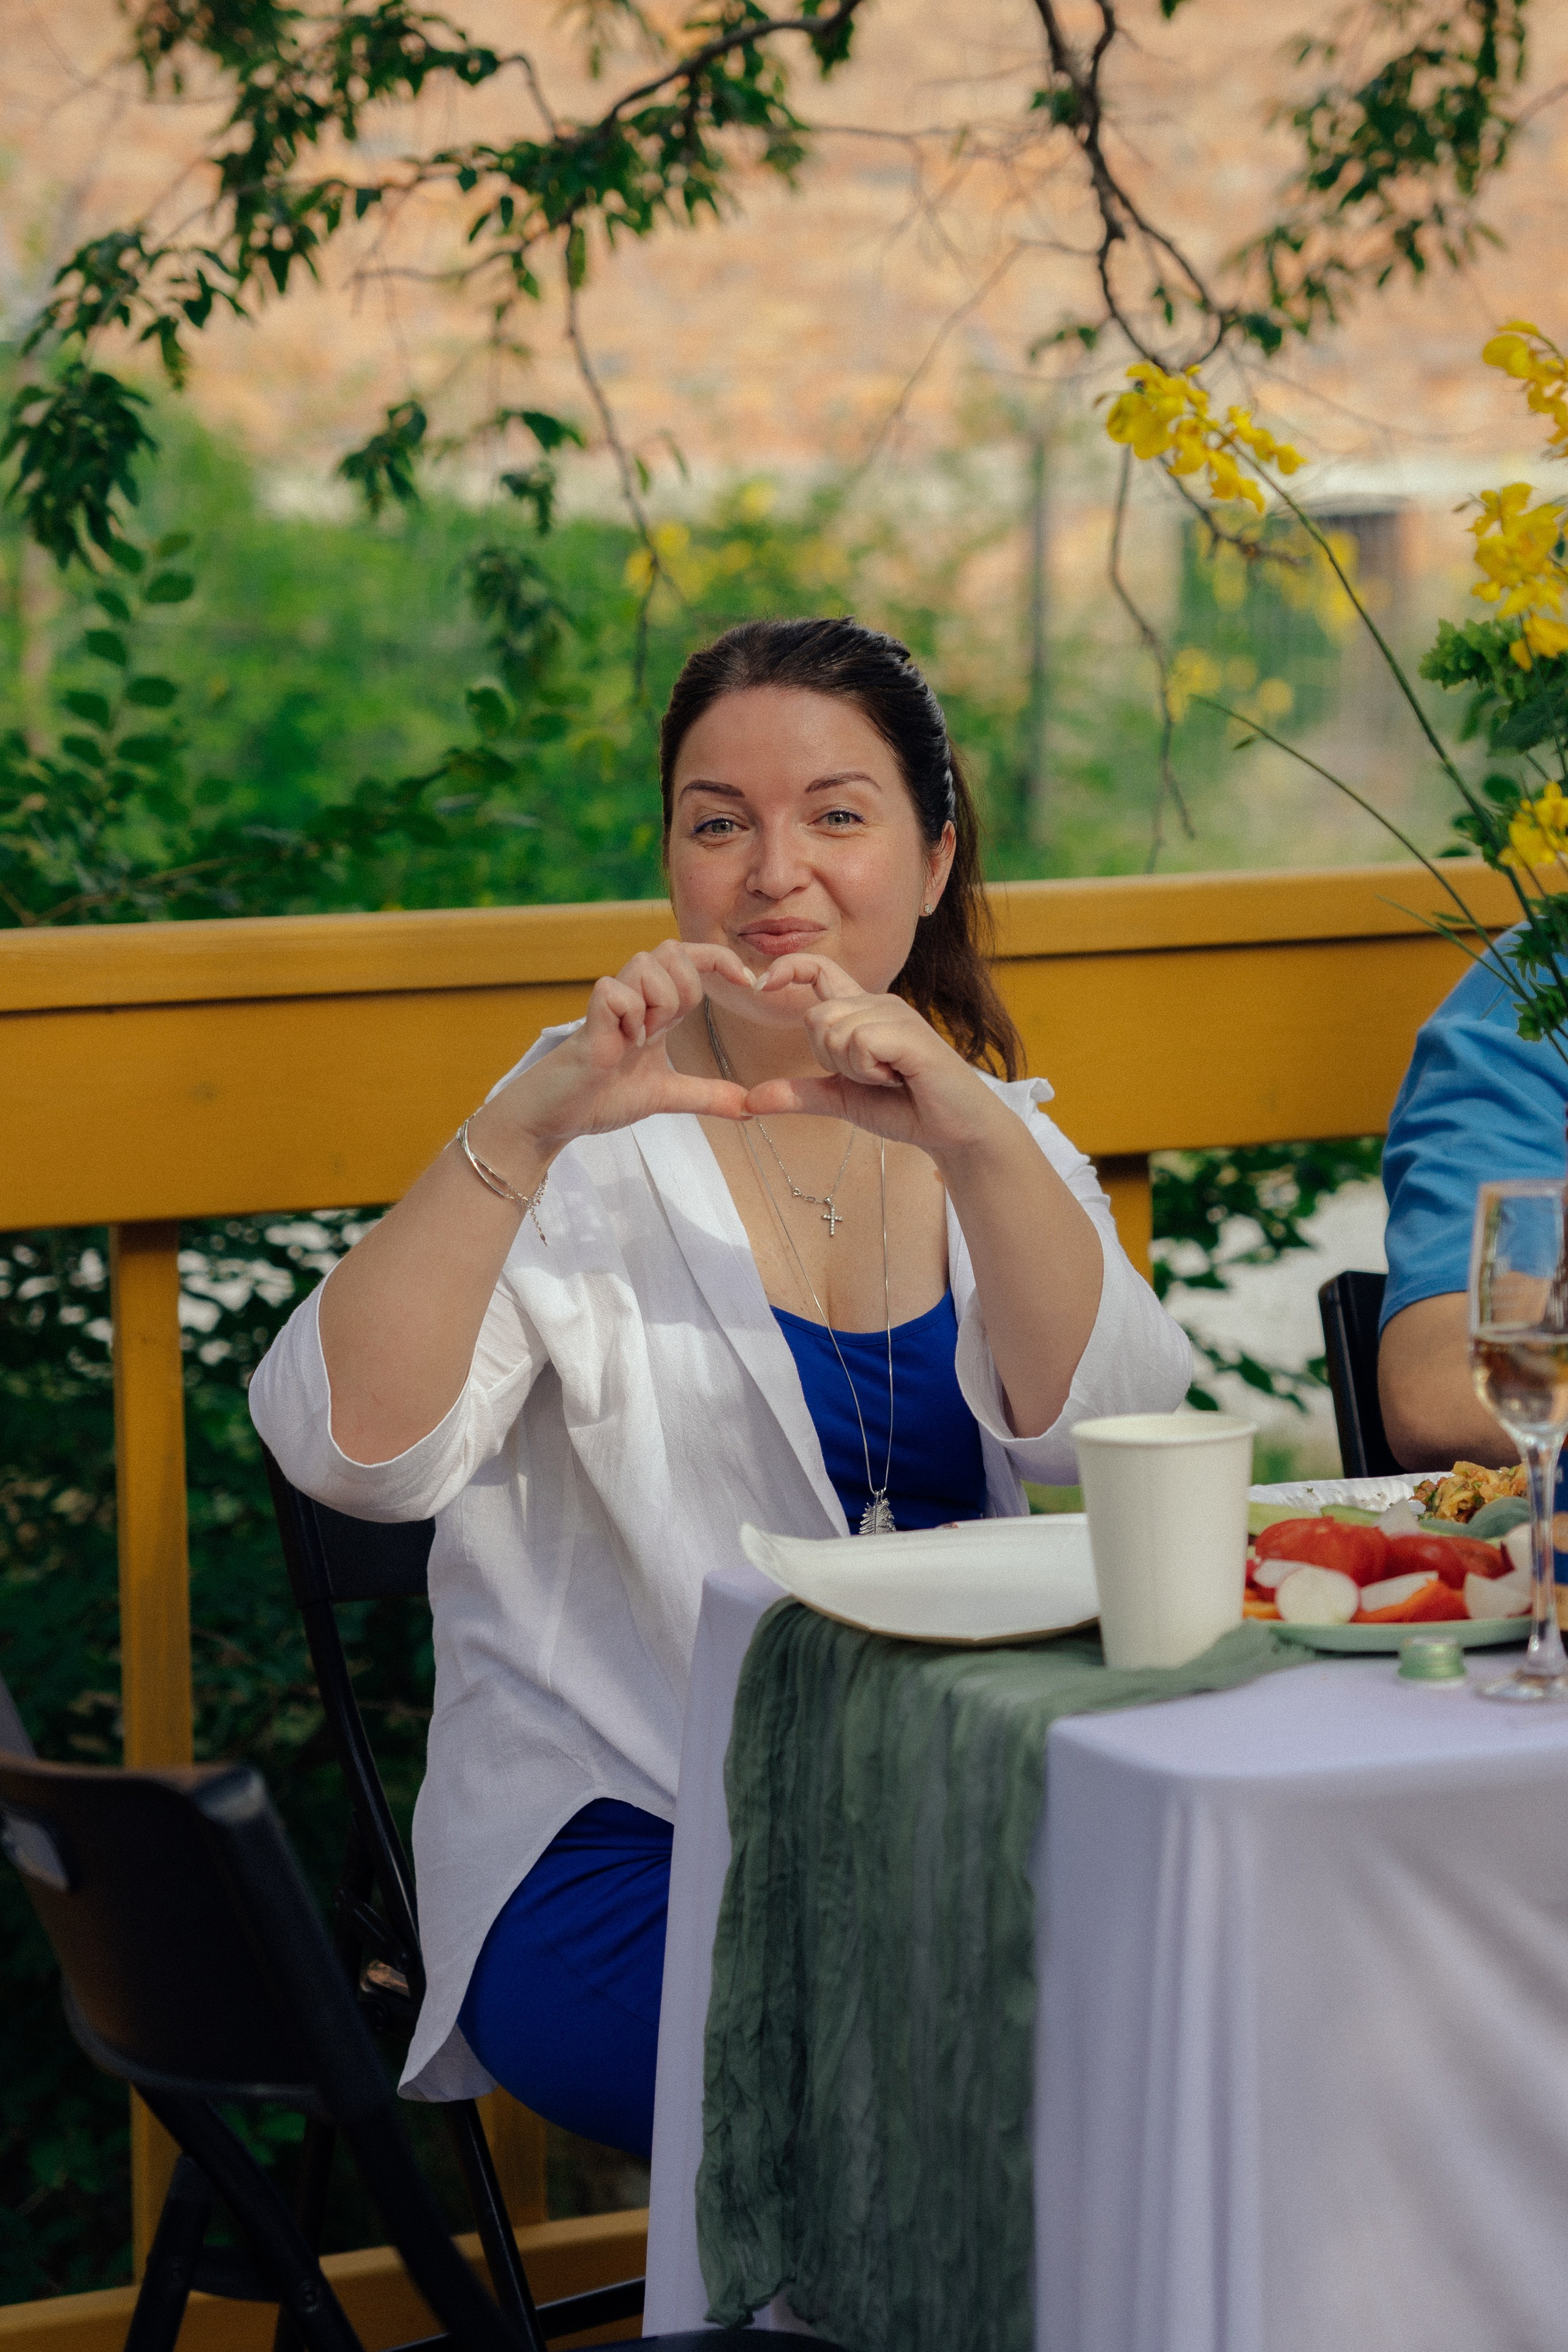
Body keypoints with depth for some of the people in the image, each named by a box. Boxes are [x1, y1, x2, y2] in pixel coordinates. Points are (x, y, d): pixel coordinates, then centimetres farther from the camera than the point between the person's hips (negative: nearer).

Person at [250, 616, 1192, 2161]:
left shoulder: (996, 1134, 11)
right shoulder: (598, 1142, 0)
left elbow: (1109, 1431, -10)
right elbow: (348, 1445, -17)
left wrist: (974, 1138, -25)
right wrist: (526, 1129, -28)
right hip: (623, 1849, -4)